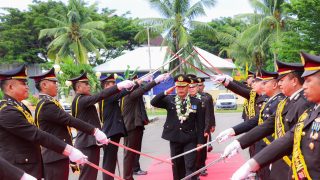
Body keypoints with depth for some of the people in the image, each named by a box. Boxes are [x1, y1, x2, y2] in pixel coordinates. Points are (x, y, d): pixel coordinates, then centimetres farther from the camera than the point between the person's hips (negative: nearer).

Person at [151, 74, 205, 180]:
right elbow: (153, 103, -13)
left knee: (190, 166, -5)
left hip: (190, 139, -2)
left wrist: (200, 141, -3)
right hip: (174, 139, 2)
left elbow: (200, 124, -1)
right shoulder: (169, 100, 1)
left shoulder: (196, 102, -1)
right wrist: (166, 92, -20)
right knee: (177, 166, 12)